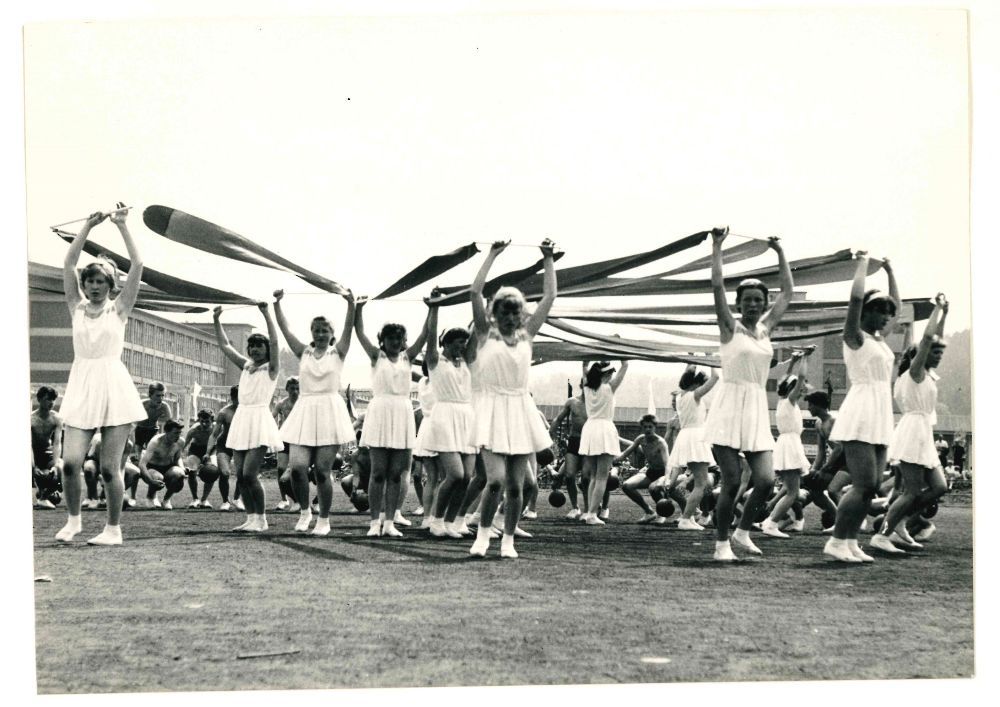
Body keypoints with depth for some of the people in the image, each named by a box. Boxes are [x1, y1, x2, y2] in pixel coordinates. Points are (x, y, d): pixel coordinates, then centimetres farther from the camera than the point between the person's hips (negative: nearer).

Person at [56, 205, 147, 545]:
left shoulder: (118, 308, 6)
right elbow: (69, 263, 3)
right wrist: (88, 226, -1)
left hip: (113, 386, -2)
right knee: (71, 462, -8)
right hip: (81, 386, 2)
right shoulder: (77, 307, 11)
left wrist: (122, 226, -3)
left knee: (109, 467, -3)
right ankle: (73, 519, 15)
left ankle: (113, 529, 10)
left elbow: (137, 265, -3)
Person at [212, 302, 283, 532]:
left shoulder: (270, 368, 0)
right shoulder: (245, 365, 16)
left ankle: (261, 519, -4)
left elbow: (274, 342, -15)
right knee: (240, 475, 2)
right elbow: (225, 345, 17)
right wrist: (216, 320, 8)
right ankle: (251, 518, 9)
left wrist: (266, 313, -20)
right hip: (241, 419, 7)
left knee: (249, 474, -13)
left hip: (259, 420, -7)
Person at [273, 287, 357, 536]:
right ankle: (304, 511, 11)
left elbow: (349, 328, -7)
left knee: (322, 469, -3)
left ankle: (324, 520, 10)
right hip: (305, 411, 2)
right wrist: (277, 303, -8)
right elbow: (285, 329, 3)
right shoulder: (303, 352, 11)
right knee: (297, 466, -12)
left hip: (330, 411, -2)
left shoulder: (338, 353, 6)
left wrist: (350, 304, -23)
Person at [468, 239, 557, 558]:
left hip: (521, 410, 3)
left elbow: (549, 297, 10)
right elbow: (475, 292, -8)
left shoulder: (526, 335, 11)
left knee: (516, 485, 3)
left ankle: (508, 540, 16)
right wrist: (493, 255, -5)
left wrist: (548, 260, 10)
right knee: (496, 479, -17)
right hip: (493, 410, -3)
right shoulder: (486, 335, 3)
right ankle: (482, 534, 2)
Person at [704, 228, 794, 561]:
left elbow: (788, 292, 18)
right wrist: (717, 247, -8)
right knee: (731, 481, -6)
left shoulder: (765, 329, 13)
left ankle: (743, 530, 15)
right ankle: (722, 542, 7)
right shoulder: (730, 328, 0)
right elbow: (717, 287, -11)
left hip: (757, 409, 5)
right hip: (729, 406, -5)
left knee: (765, 480, -7)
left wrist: (780, 253, 21)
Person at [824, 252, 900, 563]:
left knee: (870, 486, 5)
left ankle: (850, 542, 7)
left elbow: (896, 305, 30)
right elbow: (856, 298, -18)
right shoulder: (855, 337, -5)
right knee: (864, 485, -14)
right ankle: (836, 542, -10)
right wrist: (862, 264, -7)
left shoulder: (879, 340, 18)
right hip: (860, 416, -9)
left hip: (880, 419, 9)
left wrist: (890, 271, 27)